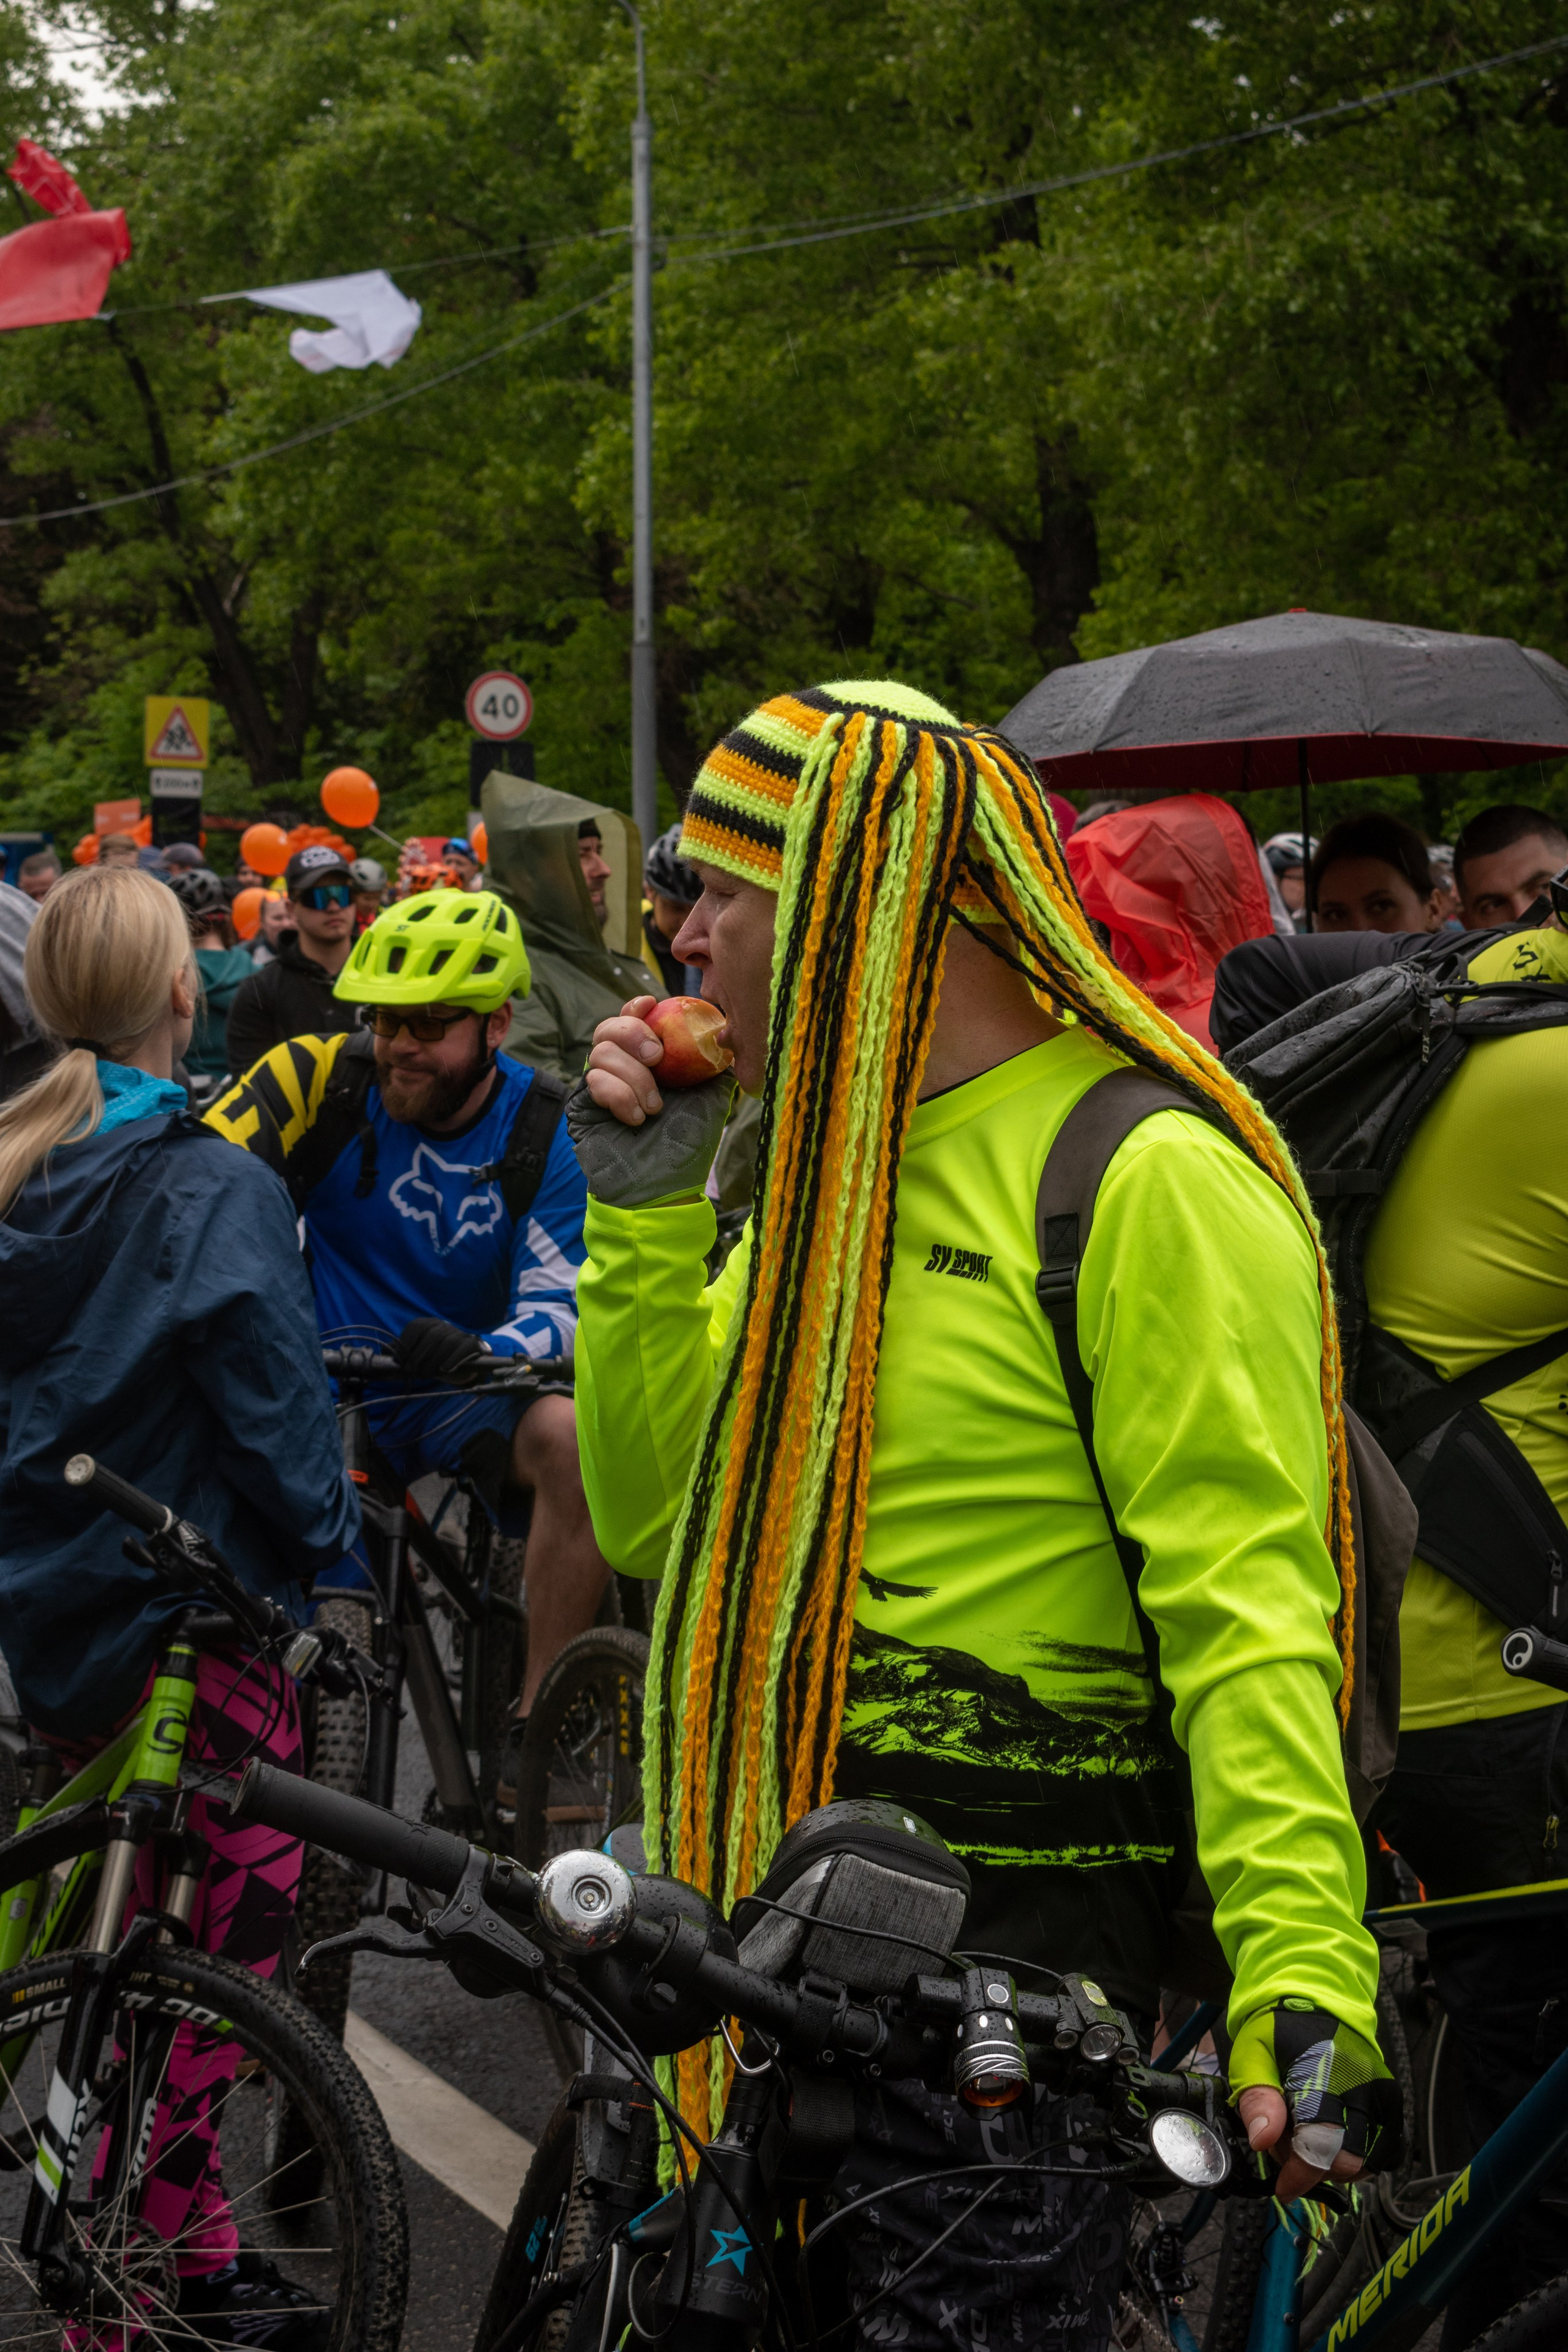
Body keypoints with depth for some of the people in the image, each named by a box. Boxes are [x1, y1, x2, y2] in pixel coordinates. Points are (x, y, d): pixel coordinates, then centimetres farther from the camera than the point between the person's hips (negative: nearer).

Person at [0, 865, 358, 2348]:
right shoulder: (216, 1194, -19)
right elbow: (276, 1407, -17)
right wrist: (325, 1540, -2)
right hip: (193, 1613, -7)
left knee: (132, 1931, 19)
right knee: (227, 1940, 3)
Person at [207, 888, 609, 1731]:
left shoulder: (547, 1133, -6)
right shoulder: (324, 1076, -5)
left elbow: (559, 1312, -12)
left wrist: (480, 1353, -35)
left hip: (464, 1398, -1)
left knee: (573, 1435, -32)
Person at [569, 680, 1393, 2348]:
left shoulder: (1146, 1179, -13)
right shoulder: (819, 1165, 14)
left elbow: (1248, 1608, -20)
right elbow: (664, 1525, 14)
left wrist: (1302, 1975, -29)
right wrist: (643, 1208, 5)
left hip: (1008, 1971, -8)